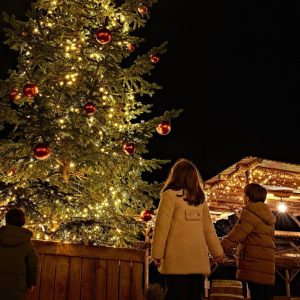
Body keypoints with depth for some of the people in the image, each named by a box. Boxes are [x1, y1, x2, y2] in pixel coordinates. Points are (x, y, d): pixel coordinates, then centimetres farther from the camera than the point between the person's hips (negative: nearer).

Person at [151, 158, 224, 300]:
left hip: (178, 260, -4)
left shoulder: (170, 194, -2)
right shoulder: (200, 198, 12)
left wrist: (157, 253, 0)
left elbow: (162, 226, -5)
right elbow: (208, 228, 13)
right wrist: (218, 252, 21)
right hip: (198, 259, 5)